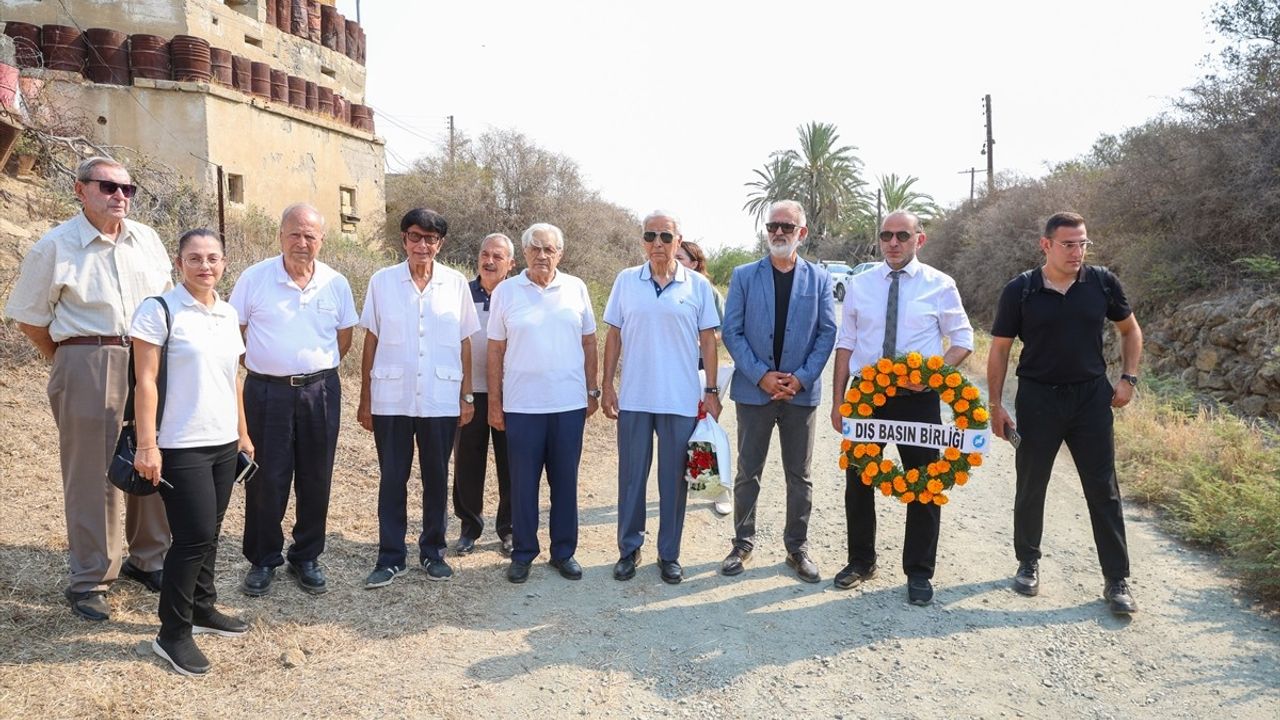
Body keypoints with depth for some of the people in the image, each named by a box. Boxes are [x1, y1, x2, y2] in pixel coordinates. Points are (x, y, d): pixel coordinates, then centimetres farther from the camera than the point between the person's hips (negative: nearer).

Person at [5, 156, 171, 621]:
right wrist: (74, 361, 6)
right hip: (87, 368, -4)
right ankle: (88, 581, 15)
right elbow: (29, 320, 2)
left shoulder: (147, 239, 8)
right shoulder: (55, 247, -4)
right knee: (93, 476, 2)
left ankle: (147, 559, 28)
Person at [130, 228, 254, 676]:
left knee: (209, 534, 14)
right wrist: (147, 446, -15)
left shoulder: (228, 314, 10)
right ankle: (172, 633, 10)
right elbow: (146, 382, -12)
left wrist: (243, 433, 17)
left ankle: (202, 609, 30)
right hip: (181, 446, -6)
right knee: (194, 536, -5)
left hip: (223, 443, 6)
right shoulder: (159, 310, -9)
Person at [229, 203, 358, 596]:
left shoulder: (336, 284, 2)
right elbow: (233, 332, 3)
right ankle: (262, 560, 21)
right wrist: (268, 366, 3)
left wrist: (316, 368, 8)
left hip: (320, 391, 2)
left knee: (315, 480, 9)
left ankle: (306, 558, 24)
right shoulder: (254, 277, -4)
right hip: (267, 392, -2)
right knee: (266, 480, 5)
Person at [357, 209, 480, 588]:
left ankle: (433, 551, 25)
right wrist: (365, 400, 2)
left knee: (436, 479, 10)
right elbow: (371, 341, 3)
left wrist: (467, 395, 2)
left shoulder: (456, 283, 1)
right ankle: (390, 557, 19)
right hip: (391, 400, 0)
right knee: (392, 479, 8)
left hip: (441, 400, 0)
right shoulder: (382, 281, 0)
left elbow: (464, 343, 5)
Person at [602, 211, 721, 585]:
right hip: (634, 399, 1)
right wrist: (607, 385, 1)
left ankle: (669, 554, 21)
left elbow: (708, 341, 3)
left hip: (682, 400, -1)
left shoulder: (698, 285, 0)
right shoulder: (625, 281, 3)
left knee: (674, 479, 8)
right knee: (631, 476, 10)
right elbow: (613, 335, 6)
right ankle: (629, 549, 24)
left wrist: (711, 390, -1)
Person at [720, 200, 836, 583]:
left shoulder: (819, 279, 4)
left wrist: (801, 378, -11)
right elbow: (731, 331, -3)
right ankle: (743, 543, 23)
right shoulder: (744, 276, 2)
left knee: (799, 476, 10)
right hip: (754, 389, 0)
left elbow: (827, 333, 0)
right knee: (748, 472, 9)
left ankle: (797, 547, 23)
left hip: (801, 391, 1)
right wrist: (761, 375, -12)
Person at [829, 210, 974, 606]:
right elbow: (846, 343, 5)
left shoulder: (939, 285, -2)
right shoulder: (860, 284, 3)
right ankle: (861, 561, 31)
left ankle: (919, 573, 24)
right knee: (858, 481, 11)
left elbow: (963, 339, 2)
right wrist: (837, 399, 1)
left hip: (918, 398, -2)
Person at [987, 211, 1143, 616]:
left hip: (1092, 397, 1)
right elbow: (1000, 349, 0)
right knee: (1031, 487, 10)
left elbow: (1130, 329, 14)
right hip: (1037, 398, -1)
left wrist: (1128, 378, 3)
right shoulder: (1020, 291, -6)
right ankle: (1028, 562, 29)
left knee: (1104, 491, 3)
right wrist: (995, 405, -3)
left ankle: (1117, 581, 12)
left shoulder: (1102, 283, -1)